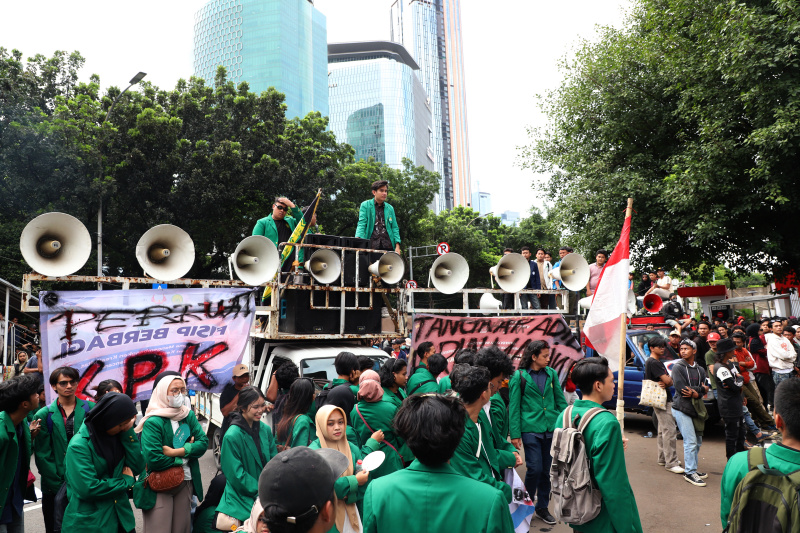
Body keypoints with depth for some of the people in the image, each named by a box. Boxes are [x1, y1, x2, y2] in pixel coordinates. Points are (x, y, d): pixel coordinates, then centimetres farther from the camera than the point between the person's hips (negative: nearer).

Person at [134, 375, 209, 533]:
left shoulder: (189, 416, 3)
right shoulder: (153, 422, -15)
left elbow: (203, 442, -5)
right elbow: (153, 458, -22)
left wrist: (176, 451, -18)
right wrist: (186, 451, -12)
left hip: (185, 482, 5)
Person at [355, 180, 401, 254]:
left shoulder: (390, 208, 16)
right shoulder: (365, 205, 7)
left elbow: (394, 228, 13)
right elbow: (361, 224, -3)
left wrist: (397, 245, 0)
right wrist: (358, 238, -21)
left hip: (388, 246, 3)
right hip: (371, 246, -3)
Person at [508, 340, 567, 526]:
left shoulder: (551, 373, 6)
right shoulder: (519, 376, -6)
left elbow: (560, 401, 11)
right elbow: (514, 407, -5)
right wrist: (515, 434, -8)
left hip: (552, 429, 4)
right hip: (531, 429, -4)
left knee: (547, 470, 11)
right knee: (535, 469, -6)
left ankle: (542, 507, 28)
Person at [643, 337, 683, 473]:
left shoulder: (658, 362, 17)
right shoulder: (653, 362, -15)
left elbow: (669, 381, 10)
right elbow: (667, 380, -19)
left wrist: (665, 383, -12)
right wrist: (669, 380, 3)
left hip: (664, 399, 11)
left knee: (663, 430, 16)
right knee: (670, 430, -11)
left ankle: (663, 458, 26)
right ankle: (671, 463, -9)